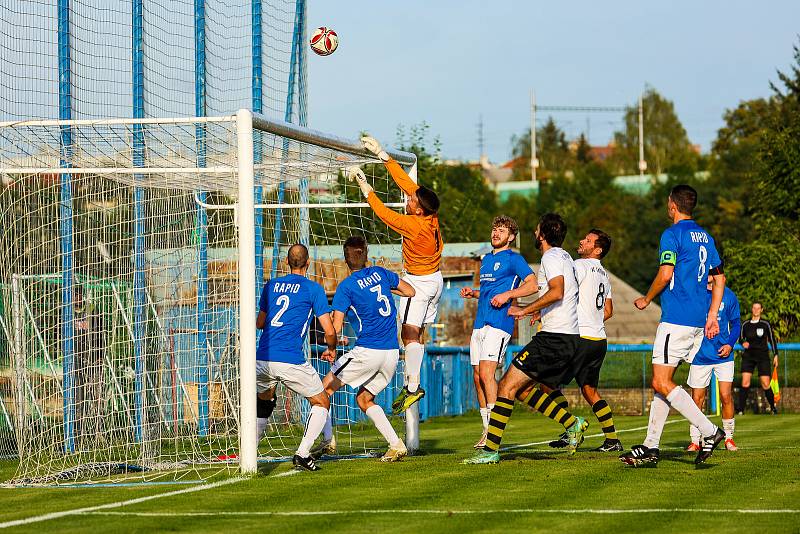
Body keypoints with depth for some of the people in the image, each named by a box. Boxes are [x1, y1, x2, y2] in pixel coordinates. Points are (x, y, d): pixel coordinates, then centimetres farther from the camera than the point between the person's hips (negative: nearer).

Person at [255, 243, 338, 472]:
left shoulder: (270, 286, 16)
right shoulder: (313, 289, 2)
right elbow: (329, 331, 0)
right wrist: (331, 348, 21)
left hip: (263, 358, 5)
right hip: (291, 361, -5)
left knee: (264, 403, 29)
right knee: (322, 403, 13)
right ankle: (302, 453, -3)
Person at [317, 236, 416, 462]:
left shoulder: (346, 286, -6)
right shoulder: (380, 273, 8)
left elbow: (336, 327, -11)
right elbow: (410, 292, 19)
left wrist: (330, 349, 4)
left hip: (367, 350, -6)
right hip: (392, 352, 6)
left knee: (326, 387, 8)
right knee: (364, 399, 18)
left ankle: (327, 440, -2)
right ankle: (396, 444, 4)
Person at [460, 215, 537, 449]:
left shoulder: (513, 259, -1)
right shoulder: (486, 259, 22)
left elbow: (533, 284, -10)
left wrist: (507, 294, -18)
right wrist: (472, 293, 13)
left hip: (499, 323, -8)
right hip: (480, 323, 8)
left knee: (486, 373, -18)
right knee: (477, 377, 5)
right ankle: (486, 429, 10)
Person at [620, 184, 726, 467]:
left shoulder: (672, 234, -9)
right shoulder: (704, 236, 17)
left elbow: (665, 274, -18)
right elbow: (719, 278, 18)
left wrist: (646, 300, -2)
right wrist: (712, 314, 18)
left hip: (677, 317, -9)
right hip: (698, 320, 9)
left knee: (661, 382, -9)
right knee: (663, 381, 12)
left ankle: (709, 431, -17)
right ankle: (651, 447, 11)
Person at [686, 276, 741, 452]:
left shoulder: (728, 295, 0)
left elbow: (735, 324, 9)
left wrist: (730, 344, -6)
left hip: (723, 355, 0)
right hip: (699, 356, 0)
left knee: (726, 395, -7)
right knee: (697, 398, 1)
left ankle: (728, 438, 10)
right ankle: (695, 441, 13)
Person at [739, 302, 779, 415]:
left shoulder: (765, 324, -1)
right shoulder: (745, 325, 4)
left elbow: (772, 340, 4)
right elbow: (741, 338, 17)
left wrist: (775, 355, 0)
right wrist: (743, 343, -6)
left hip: (763, 356, -1)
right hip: (748, 356, 1)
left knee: (766, 384, -4)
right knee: (745, 383, -12)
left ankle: (773, 408, 16)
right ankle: (741, 410, -10)